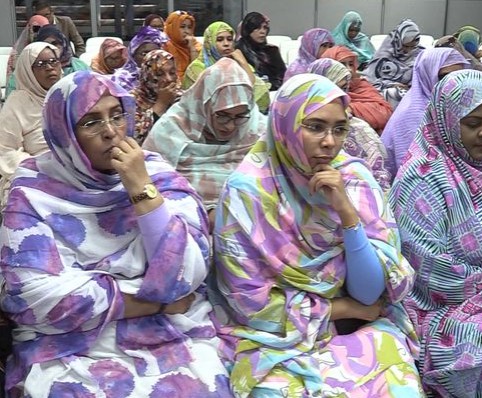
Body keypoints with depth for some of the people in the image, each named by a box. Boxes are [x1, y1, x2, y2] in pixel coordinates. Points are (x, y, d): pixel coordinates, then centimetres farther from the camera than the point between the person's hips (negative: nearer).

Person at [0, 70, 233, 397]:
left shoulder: (160, 176, -1)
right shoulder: (35, 192, -4)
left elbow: (182, 280, -10)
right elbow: (37, 297, -14)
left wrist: (142, 189, -17)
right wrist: (155, 301, -10)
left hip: (171, 339, 1)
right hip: (69, 349, 0)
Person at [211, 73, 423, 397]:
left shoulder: (354, 179, -6)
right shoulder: (248, 189, -15)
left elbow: (370, 292, -9)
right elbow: (252, 303, -13)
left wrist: (347, 211, -22)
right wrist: (348, 308, -8)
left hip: (357, 332, 3)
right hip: (275, 337, -2)